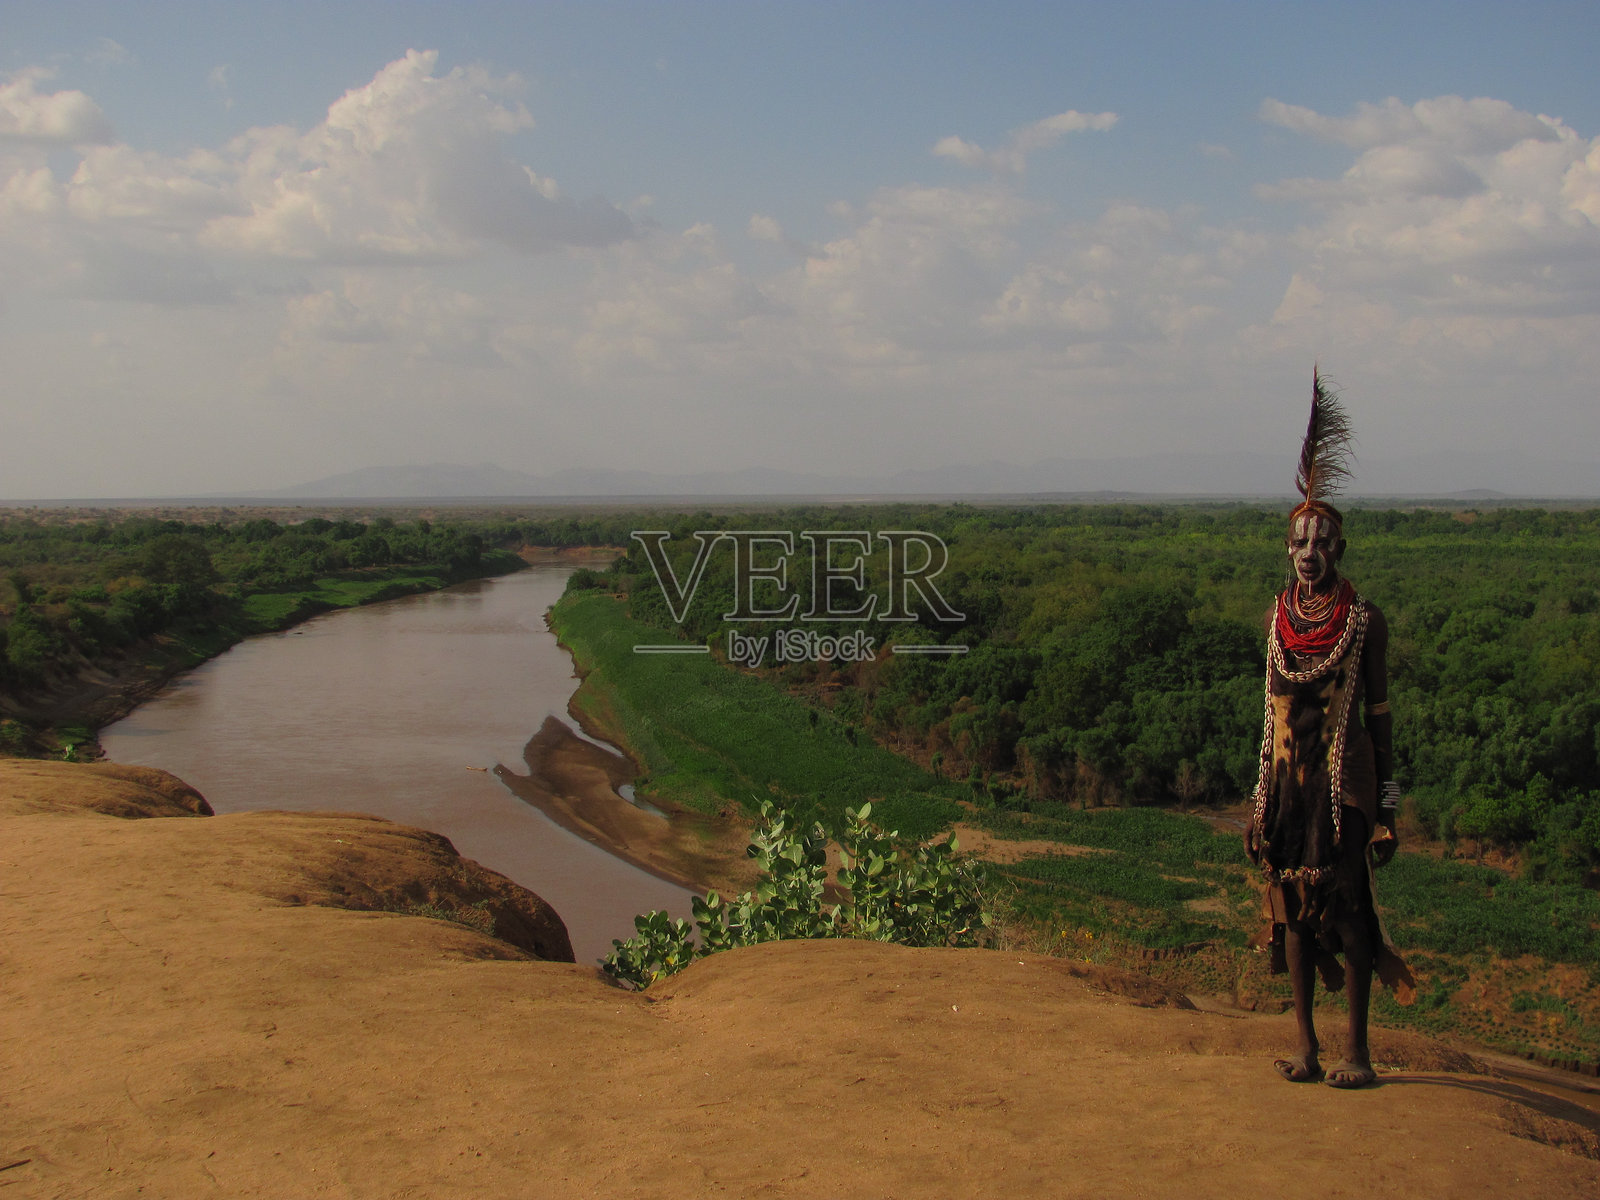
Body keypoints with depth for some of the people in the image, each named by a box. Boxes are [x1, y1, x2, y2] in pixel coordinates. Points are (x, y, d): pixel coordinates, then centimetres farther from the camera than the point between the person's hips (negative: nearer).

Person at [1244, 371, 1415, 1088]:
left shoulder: (1365, 621, -3)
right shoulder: (1278, 619, 9)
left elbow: (1379, 712, -1)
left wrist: (1386, 804, -4)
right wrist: (1262, 800, 10)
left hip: (1344, 779, -4)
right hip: (1289, 778, 4)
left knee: (1347, 906, -4)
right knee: (1291, 904, 5)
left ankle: (1357, 1047, 5)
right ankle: (1305, 1045, 14)